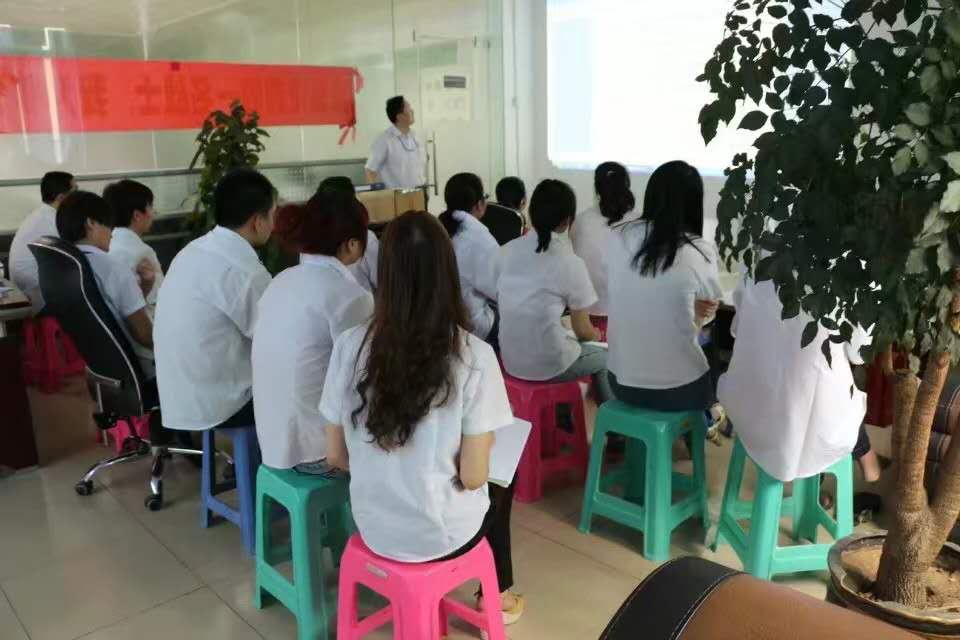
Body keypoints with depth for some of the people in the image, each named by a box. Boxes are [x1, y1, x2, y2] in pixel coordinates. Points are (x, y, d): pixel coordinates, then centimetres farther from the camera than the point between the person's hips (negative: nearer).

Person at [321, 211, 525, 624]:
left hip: (373, 528, 3)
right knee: (499, 485, 30)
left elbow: (337, 457, -3)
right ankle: (498, 597, 45)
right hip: (442, 535, -3)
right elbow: (473, 477, -17)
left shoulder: (349, 345, -12)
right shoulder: (474, 357, -21)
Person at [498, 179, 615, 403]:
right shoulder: (571, 263, -14)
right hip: (548, 364, -5)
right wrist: (596, 335, 18)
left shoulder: (508, 250, 1)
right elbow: (583, 331, -7)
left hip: (510, 359, 5)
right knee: (604, 357, 24)